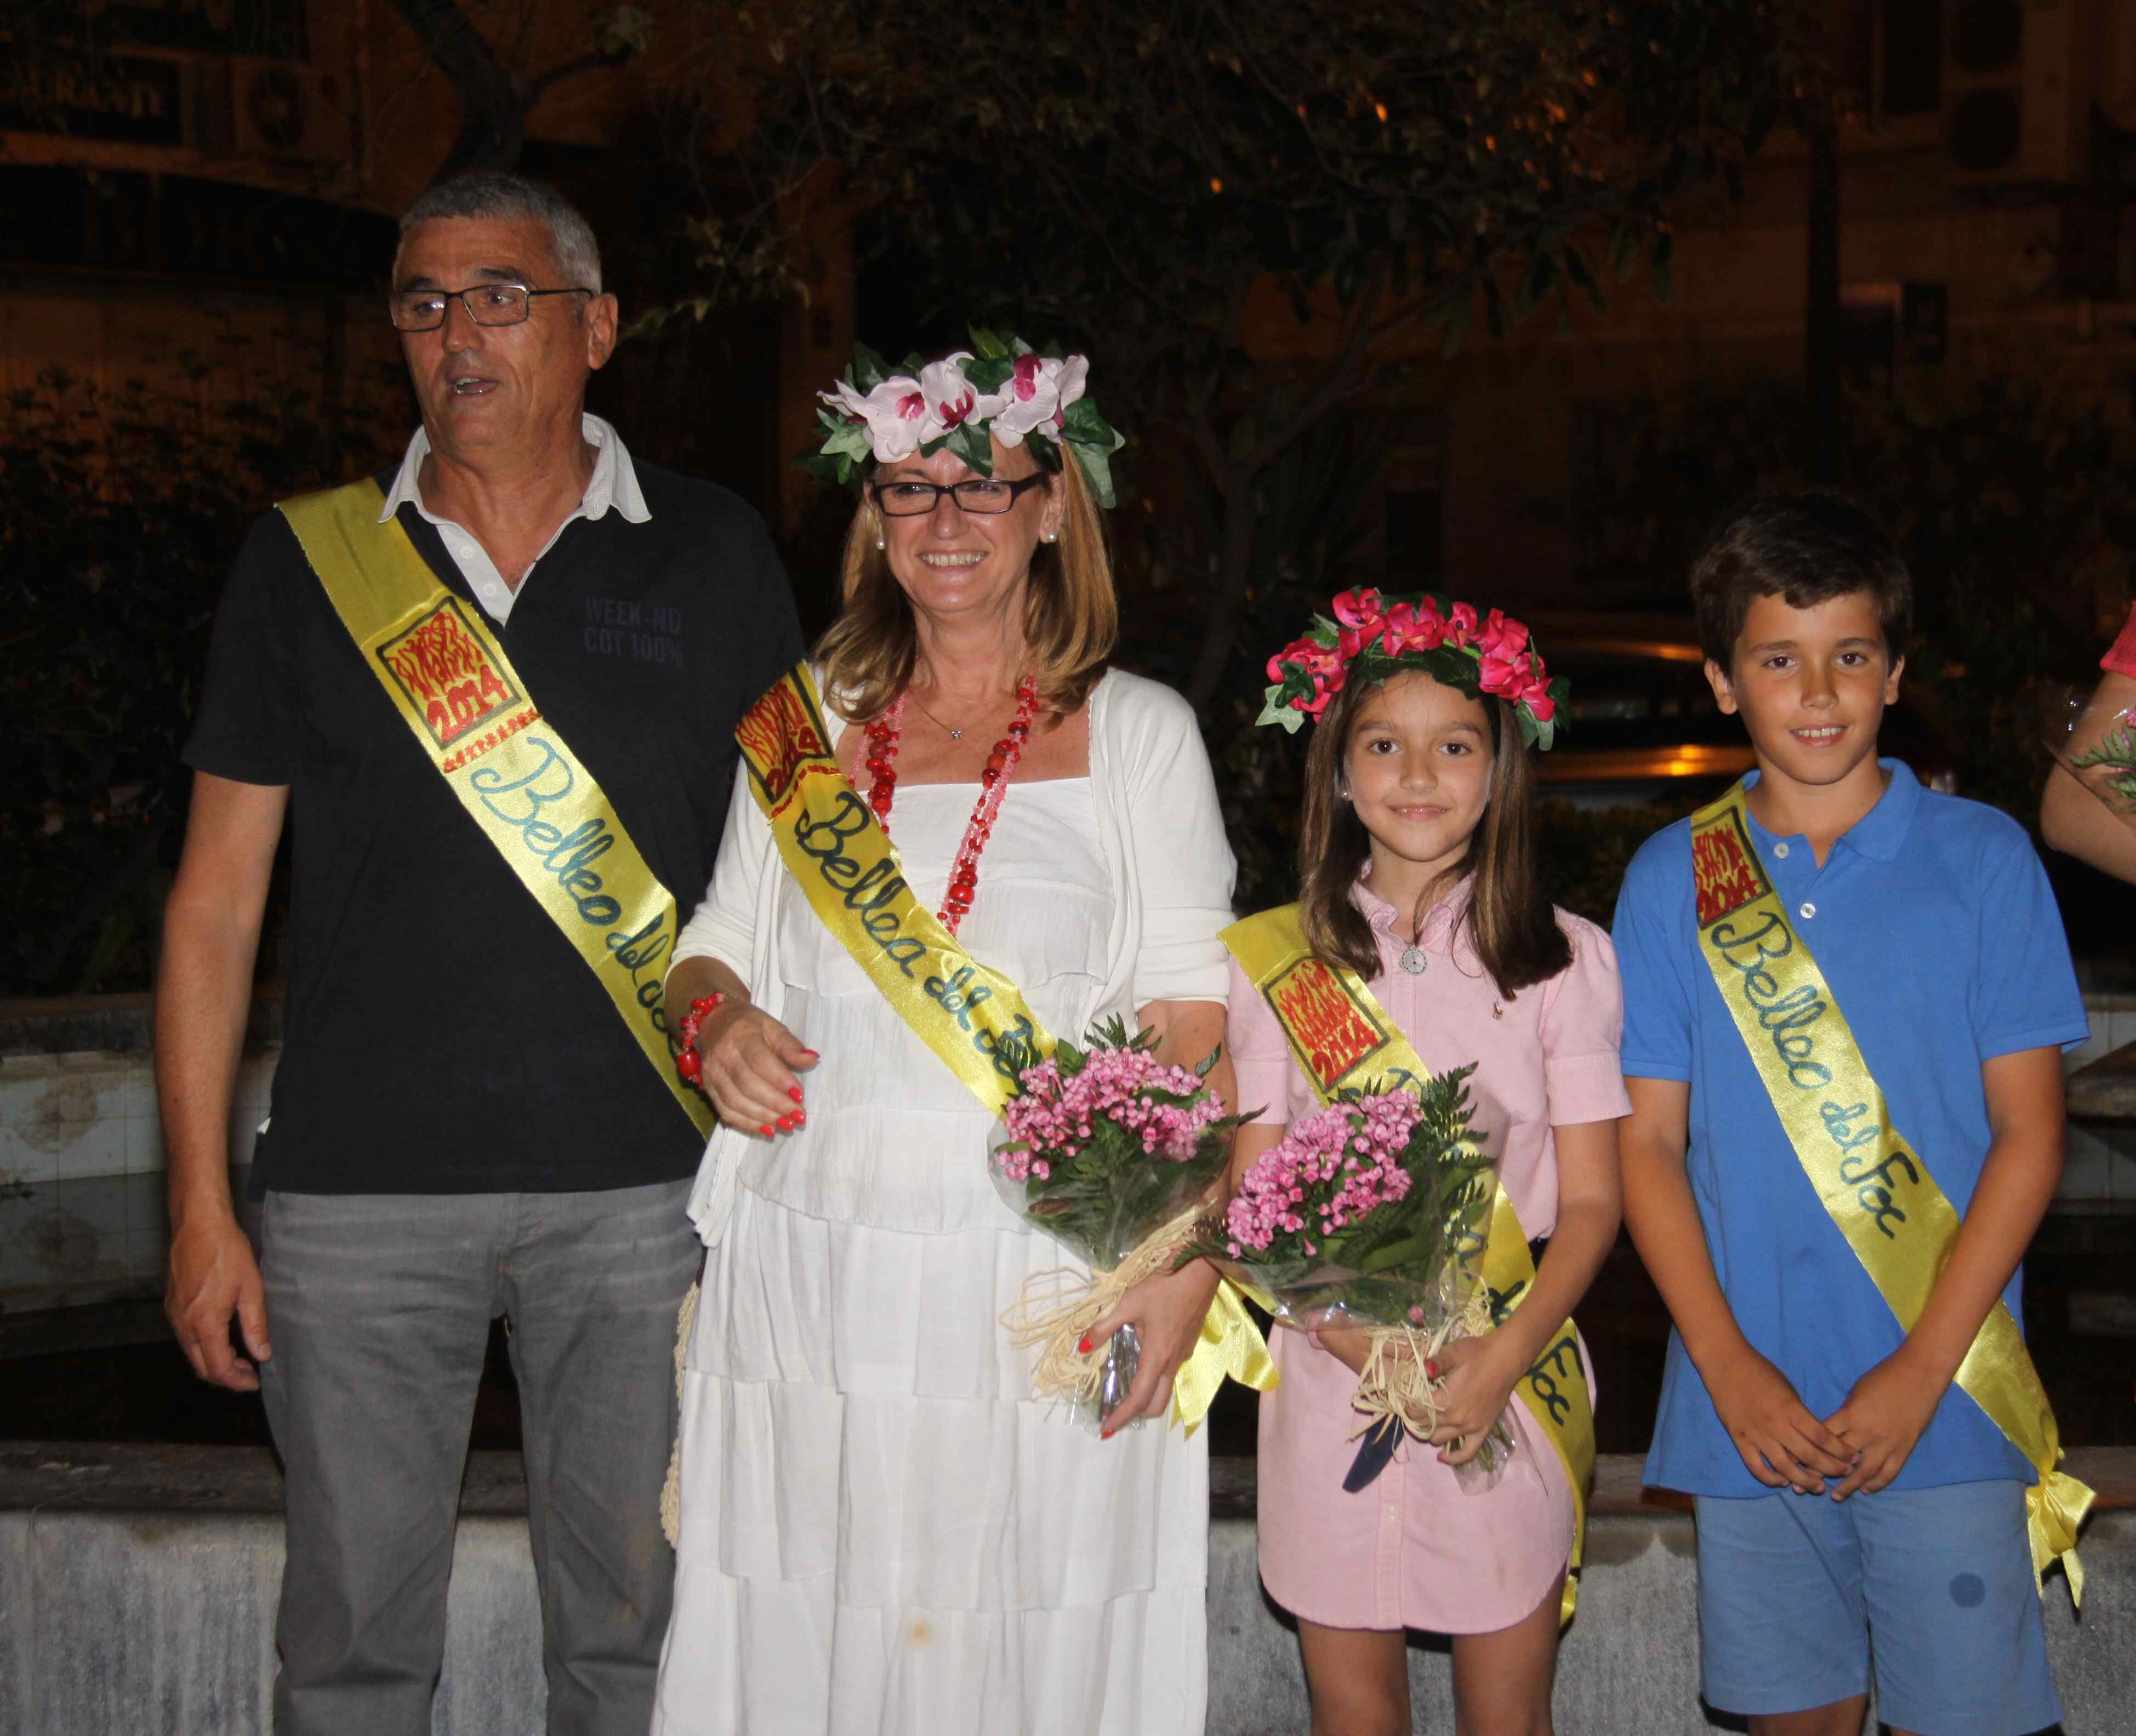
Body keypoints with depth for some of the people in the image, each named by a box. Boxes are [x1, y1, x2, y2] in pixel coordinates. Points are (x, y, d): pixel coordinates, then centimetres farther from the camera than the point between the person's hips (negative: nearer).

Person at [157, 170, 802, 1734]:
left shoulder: (715, 555, 5)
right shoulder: (308, 563, 5)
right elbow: (217, 903, 7)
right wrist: (202, 1208, 2)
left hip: (645, 1186, 0)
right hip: (360, 1194, 1)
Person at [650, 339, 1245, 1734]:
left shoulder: (1138, 732, 6)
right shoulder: (806, 728, 13)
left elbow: (1192, 1013, 1)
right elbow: (717, 940, 19)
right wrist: (719, 1020, -5)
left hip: (1046, 1282, -2)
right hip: (812, 1276, 2)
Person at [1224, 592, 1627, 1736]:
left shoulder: (1564, 959, 2)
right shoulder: (1275, 960, 3)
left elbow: (1590, 1201, 1)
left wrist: (1504, 1357, -14)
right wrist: (1357, 1335, -14)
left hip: (1509, 1386, 0)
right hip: (1332, 1376, 1)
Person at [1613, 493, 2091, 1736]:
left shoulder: (1983, 858, 0)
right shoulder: (1672, 878, 5)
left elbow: (2028, 1133, -2)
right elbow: (1651, 1142, 4)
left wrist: (1922, 1369, -10)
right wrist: (1729, 1368, -8)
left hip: (1945, 1401, -1)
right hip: (1751, 1404, 2)